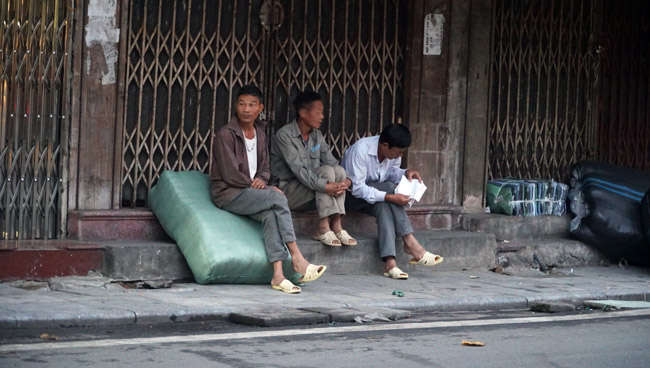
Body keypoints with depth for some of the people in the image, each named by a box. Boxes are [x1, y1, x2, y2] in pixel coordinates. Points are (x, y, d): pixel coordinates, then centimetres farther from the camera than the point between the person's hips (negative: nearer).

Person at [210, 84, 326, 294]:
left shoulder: (259, 133, 15)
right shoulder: (225, 135, -9)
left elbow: (264, 167, 18)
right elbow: (230, 174, -13)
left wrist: (261, 180, -5)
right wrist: (253, 185, -11)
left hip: (250, 191, 6)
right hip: (228, 194, -6)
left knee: (271, 214, -28)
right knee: (277, 198, -27)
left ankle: (278, 275, -37)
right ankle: (297, 258, -28)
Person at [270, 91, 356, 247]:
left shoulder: (317, 135, 11)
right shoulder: (284, 136, -15)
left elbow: (331, 161, 1)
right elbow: (298, 170, -24)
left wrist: (347, 180, -21)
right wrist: (325, 186, -36)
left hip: (311, 192, 7)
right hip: (287, 190, -7)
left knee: (339, 171, -18)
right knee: (326, 171, -27)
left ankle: (336, 225, -23)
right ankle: (323, 228, -30)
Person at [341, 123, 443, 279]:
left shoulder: (394, 152, -5)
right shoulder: (360, 150, -27)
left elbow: (392, 173, 10)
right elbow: (357, 188, -29)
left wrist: (405, 173, -14)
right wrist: (390, 197, -36)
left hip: (374, 198, 6)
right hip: (352, 196, -6)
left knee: (383, 207, -30)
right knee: (389, 187, -29)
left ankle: (390, 263, -41)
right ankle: (410, 242, -30)